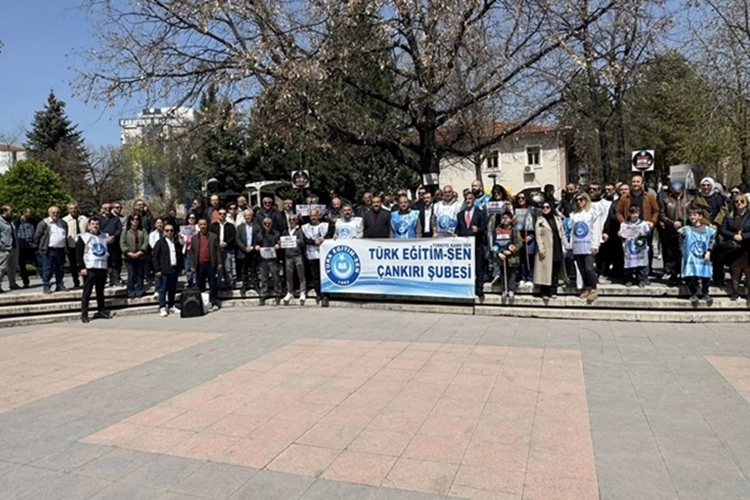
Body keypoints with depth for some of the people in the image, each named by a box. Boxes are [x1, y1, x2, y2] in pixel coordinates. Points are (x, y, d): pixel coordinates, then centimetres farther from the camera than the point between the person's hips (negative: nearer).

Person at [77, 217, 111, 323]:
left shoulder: (104, 237, 16)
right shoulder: (83, 237, 1)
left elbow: (108, 252, 22)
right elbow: (78, 254, -4)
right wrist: (82, 268, -13)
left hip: (102, 268, 5)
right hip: (89, 268, -5)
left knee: (100, 291, 11)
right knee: (87, 292, -3)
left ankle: (101, 311, 20)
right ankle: (84, 314, 0)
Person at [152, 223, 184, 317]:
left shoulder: (177, 242, 14)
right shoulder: (160, 242, -1)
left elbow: (180, 255, 20)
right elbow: (154, 256, -4)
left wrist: (182, 267, 13)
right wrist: (157, 270, -9)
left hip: (174, 270, 5)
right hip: (164, 271, -5)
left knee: (173, 290, 10)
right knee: (163, 290, -1)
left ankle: (171, 306, 19)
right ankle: (162, 308, 3)